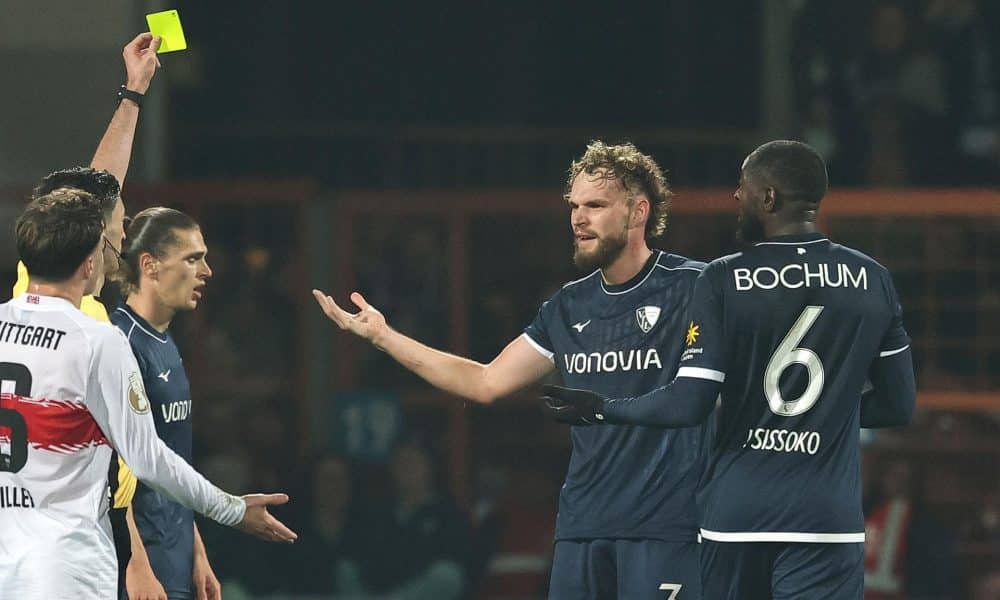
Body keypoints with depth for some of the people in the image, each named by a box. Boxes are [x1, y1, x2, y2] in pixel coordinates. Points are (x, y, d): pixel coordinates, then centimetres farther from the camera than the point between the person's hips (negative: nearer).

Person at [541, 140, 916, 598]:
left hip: (735, 510, -1)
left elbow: (688, 405, -9)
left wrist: (601, 408, 7)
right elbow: (898, 405, 9)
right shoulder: (872, 281, 3)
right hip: (826, 523, 1)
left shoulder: (723, 280, -5)